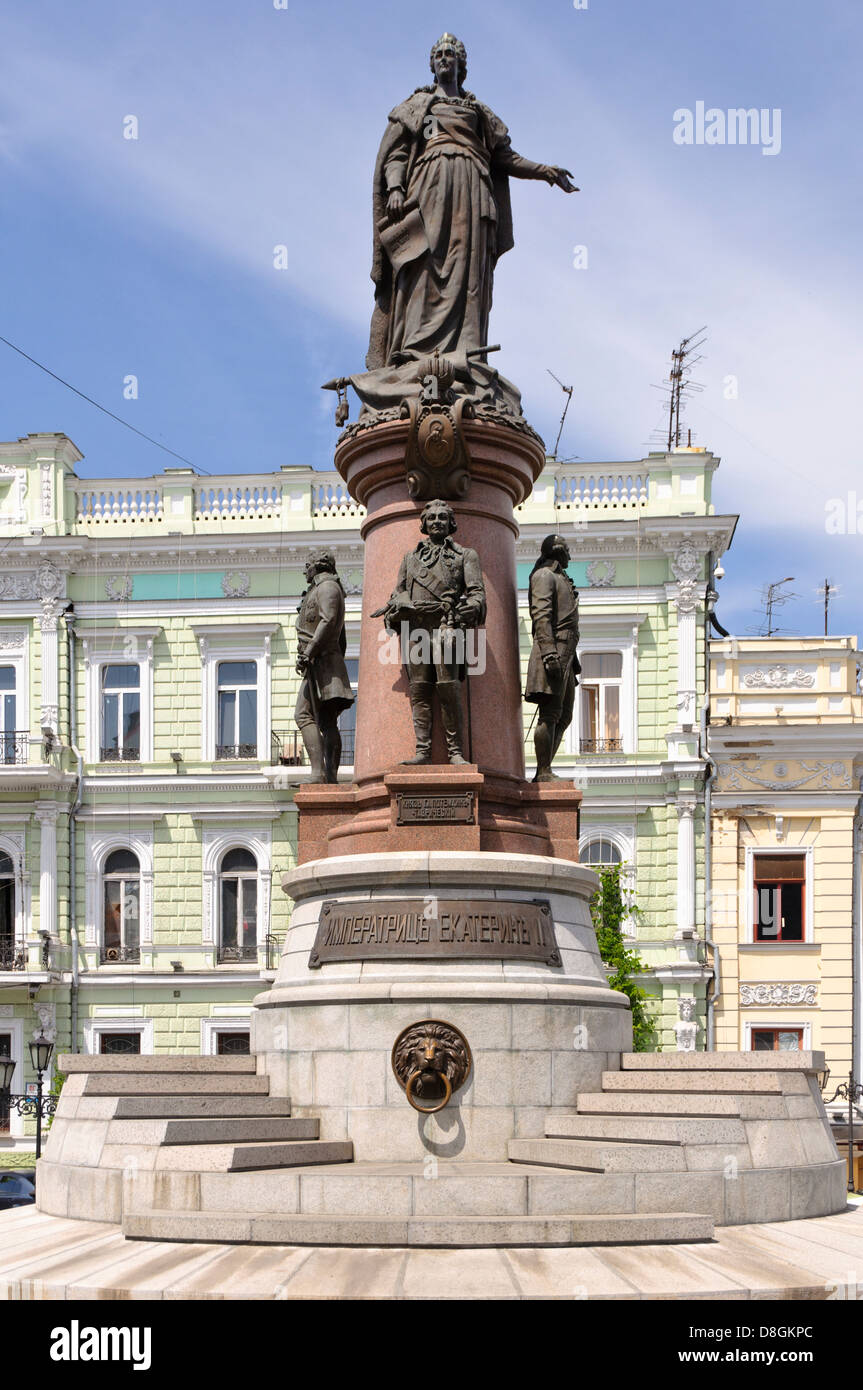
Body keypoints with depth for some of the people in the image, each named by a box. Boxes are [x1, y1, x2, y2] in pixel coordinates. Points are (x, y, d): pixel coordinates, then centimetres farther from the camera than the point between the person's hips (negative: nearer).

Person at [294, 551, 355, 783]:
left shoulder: (327, 586, -4)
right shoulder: (318, 592, 27)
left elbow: (328, 621, -21)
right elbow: (342, 640, 29)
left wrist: (308, 652, -27)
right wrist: (337, 672, 29)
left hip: (320, 660, -11)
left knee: (304, 715, -19)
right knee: (327, 723, 4)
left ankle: (318, 772, -29)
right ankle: (331, 777, -1)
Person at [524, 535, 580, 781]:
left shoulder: (561, 580, 28)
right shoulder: (544, 575, -3)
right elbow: (541, 614, -16)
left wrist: (572, 664, 25)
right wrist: (549, 651, -27)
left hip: (565, 655, 10)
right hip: (554, 652, -10)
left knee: (564, 717, 8)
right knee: (550, 714, -13)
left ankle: (544, 772, 9)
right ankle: (544, 773, -14)